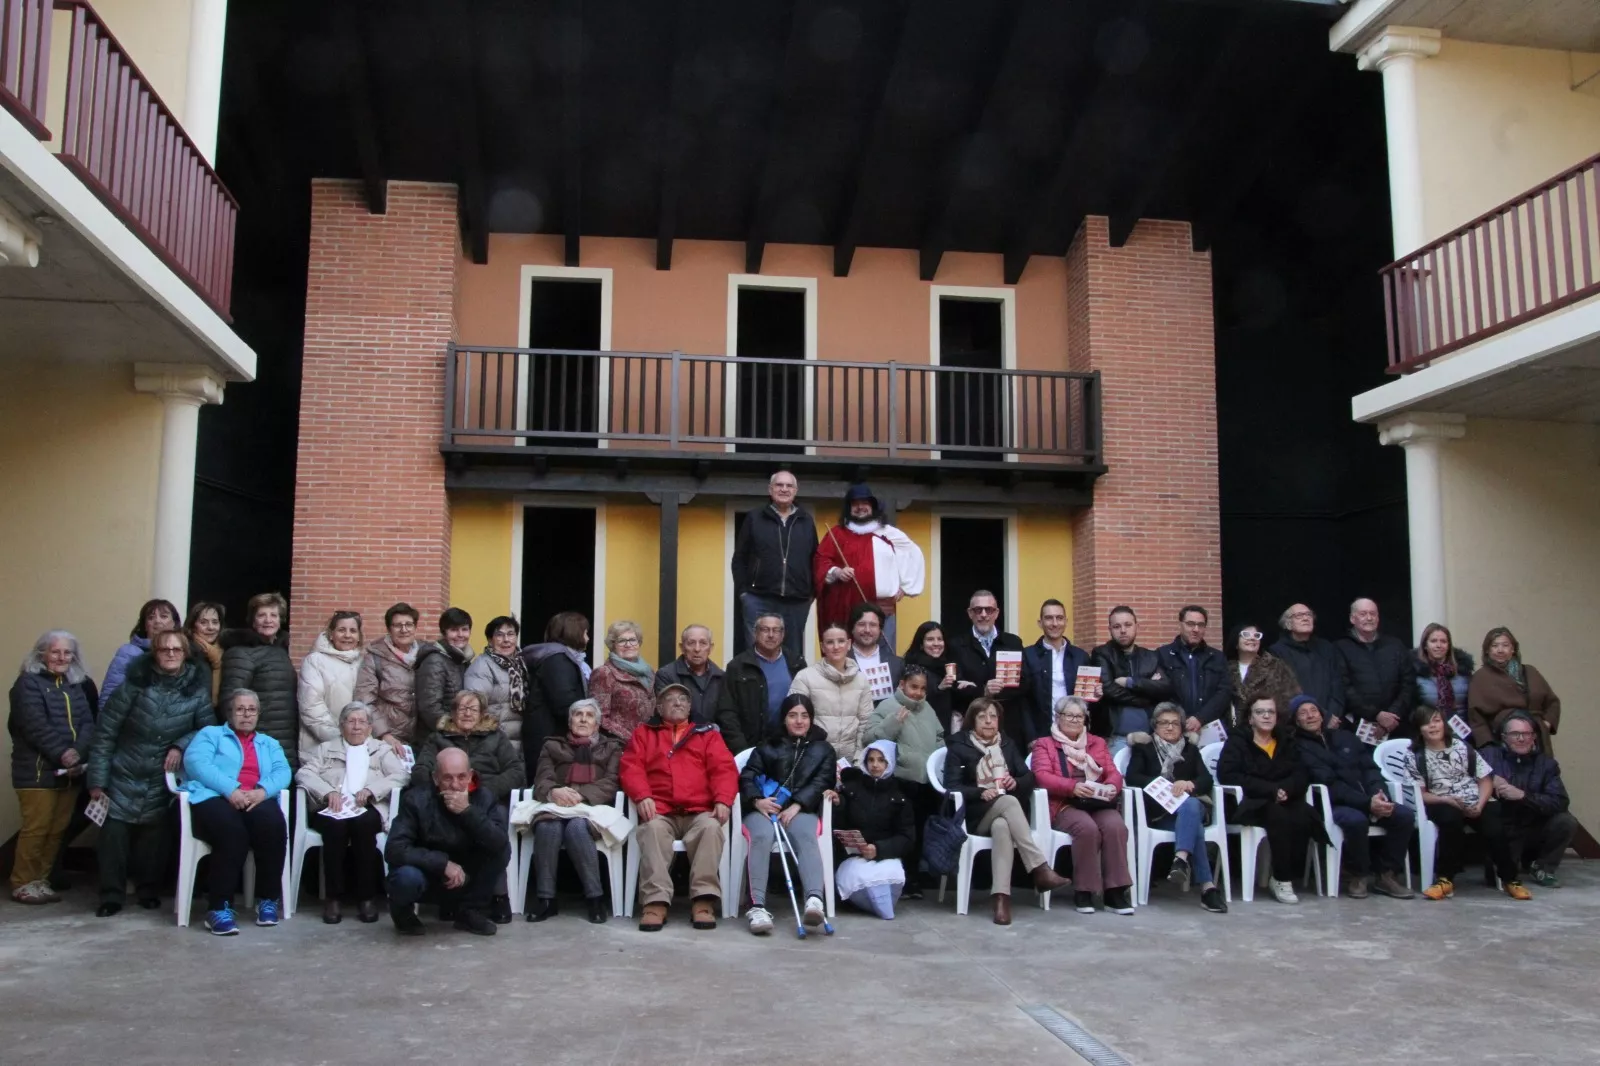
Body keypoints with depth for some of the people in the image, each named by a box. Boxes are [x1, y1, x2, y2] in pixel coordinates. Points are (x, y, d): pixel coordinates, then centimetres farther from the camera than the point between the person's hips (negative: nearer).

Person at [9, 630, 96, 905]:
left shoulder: (78, 685, 16)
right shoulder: (28, 683, -3)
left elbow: (88, 723, 5)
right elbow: (35, 726, -15)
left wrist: (78, 753, -12)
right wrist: (61, 753, -20)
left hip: (70, 770, 6)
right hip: (37, 770, -6)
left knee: (58, 828, 8)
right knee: (36, 827, -5)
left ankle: (41, 879, 17)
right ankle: (23, 883, 6)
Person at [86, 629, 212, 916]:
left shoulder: (197, 687, -6)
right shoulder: (136, 683, -11)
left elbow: (208, 728, 3)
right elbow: (105, 731, -8)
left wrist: (181, 746, -15)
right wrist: (97, 780, -9)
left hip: (162, 782, 1)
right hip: (124, 777, -1)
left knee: (153, 836, 5)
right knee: (113, 836, -6)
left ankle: (149, 891, 23)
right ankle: (111, 895, 9)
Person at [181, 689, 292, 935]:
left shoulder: (269, 744, 31)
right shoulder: (210, 734, 22)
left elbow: (283, 772, 11)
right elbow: (195, 761, 0)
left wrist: (262, 791, -13)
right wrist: (229, 789, -16)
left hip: (256, 800, 3)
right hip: (215, 797, -3)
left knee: (274, 826, -33)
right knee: (232, 833, -37)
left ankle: (268, 899, -18)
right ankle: (219, 906, -28)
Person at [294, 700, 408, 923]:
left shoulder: (382, 750, 25)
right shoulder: (325, 749, 26)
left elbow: (399, 776, 8)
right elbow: (304, 773, 8)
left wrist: (370, 789, -10)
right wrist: (328, 791, -11)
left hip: (367, 809, 0)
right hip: (332, 810, 0)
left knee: (363, 822, -35)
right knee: (336, 825, -35)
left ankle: (366, 897, -30)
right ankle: (333, 897, -28)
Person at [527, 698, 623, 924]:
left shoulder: (611, 748, 21)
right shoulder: (552, 746, 25)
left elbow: (609, 785, 4)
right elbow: (542, 780, 8)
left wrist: (580, 795, -15)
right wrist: (554, 791, -17)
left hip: (592, 807, -1)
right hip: (556, 806, 1)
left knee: (577, 827, -37)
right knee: (547, 827, -35)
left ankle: (595, 896, -29)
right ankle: (545, 898, -28)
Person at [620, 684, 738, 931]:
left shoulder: (707, 734, 22)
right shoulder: (644, 733, 23)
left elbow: (724, 768, 8)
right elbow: (631, 768, 8)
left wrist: (723, 800, -12)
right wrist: (642, 796, -13)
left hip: (700, 812, 0)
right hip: (660, 812, 0)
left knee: (711, 828, -33)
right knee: (652, 829, -34)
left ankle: (703, 900, -34)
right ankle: (656, 901, -39)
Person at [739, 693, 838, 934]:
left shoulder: (824, 749, 22)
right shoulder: (767, 745, 23)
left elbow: (820, 783, 5)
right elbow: (747, 775, 9)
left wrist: (796, 806, -14)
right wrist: (757, 800, -14)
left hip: (803, 810, 0)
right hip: (764, 809, 0)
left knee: (805, 836, -36)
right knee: (761, 836, -35)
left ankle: (814, 900, -56)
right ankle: (757, 907, -47)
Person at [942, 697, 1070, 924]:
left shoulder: (1008, 743, 18)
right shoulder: (959, 746, 5)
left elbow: (1029, 777, 14)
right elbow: (952, 787, -5)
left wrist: (1016, 782, -10)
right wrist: (981, 792, -21)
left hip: (1004, 814, 3)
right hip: (975, 816, -3)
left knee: (1002, 827, -37)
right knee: (1009, 801, -36)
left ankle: (1001, 897, -49)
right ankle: (1040, 870, -42)